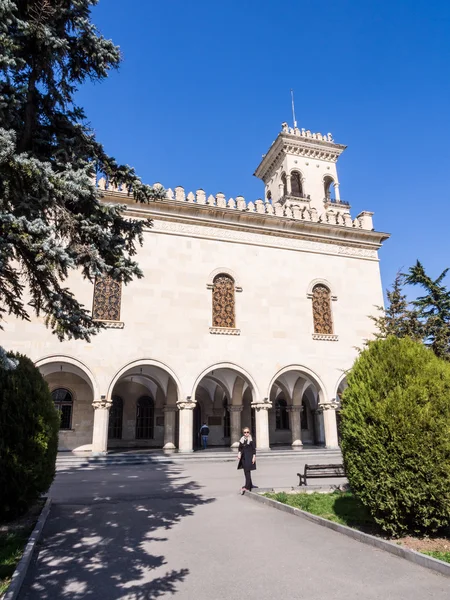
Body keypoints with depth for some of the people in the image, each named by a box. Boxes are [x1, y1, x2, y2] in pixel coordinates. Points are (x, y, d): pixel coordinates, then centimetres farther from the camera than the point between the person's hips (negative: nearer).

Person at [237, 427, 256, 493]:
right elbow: (240, 449, 14)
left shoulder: (251, 440, -6)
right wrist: (239, 454, -3)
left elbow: (254, 449, -6)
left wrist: (254, 457, -11)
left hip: (249, 457, -6)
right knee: (246, 472, 11)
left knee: (247, 472, -11)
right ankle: (250, 485, 23)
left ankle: (247, 487, -13)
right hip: (243, 457, 6)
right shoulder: (241, 440, 9)